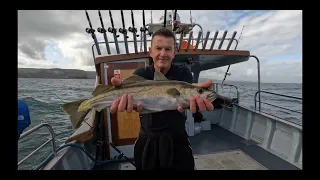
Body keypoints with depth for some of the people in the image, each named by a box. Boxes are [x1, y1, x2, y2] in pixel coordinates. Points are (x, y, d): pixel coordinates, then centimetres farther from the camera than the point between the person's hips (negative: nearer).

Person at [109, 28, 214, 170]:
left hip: (177, 138, 0)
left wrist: (194, 96, -50)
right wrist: (126, 95, -51)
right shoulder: (141, 73, -6)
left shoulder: (183, 72, -7)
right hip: (147, 140, 1)